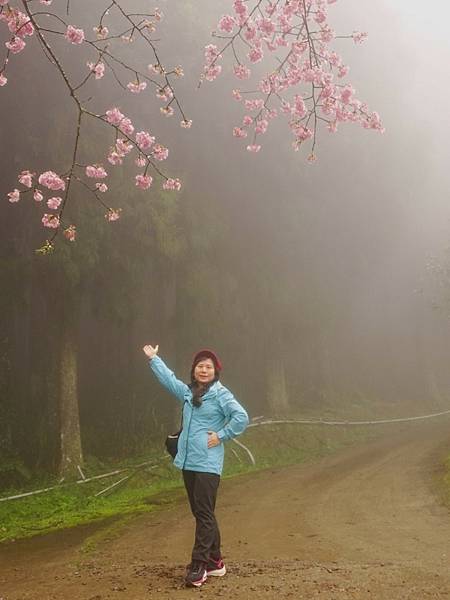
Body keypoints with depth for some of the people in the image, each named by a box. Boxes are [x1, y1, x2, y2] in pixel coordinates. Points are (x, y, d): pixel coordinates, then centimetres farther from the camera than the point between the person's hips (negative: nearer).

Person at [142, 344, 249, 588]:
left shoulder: (220, 394, -6)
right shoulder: (188, 392, 13)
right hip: (188, 463, 7)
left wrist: (222, 435, -12)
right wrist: (153, 359, 34)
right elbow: (169, 379, 27)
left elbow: (241, 417, -15)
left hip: (207, 464, -7)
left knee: (204, 514, -7)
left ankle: (199, 565, -5)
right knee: (201, 513, 12)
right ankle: (214, 561, 22)